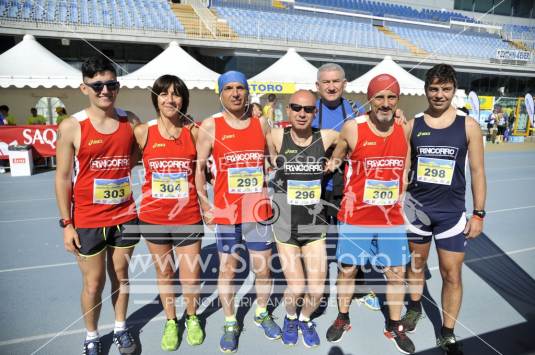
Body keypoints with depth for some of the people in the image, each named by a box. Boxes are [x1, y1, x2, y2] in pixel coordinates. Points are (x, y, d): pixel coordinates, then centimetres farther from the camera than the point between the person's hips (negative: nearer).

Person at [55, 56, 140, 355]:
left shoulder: (131, 121, -2)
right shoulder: (71, 127, -10)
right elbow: (63, 177, -6)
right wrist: (66, 223, -6)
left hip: (125, 216, 3)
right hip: (87, 221, -2)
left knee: (121, 275, 18)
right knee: (94, 283, 11)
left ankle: (121, 328, 39)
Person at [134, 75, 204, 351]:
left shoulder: (193, 132, -5)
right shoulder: (142, 132, -5)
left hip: (188, 218, 0)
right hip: (153, 217, 1)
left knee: (190, 277, 7)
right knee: (164, 273, 17)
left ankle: (192, 318, 38)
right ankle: (170, 322, 42)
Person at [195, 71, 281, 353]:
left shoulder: (262, 124, 3)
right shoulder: (210, 126, -4)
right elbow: (198, 167, -2)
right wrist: (204, 205, -6)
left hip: (259, 209, 2)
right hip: (225, 211, -2)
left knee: (263, 268, 12)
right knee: (227, 269, 11)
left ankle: (261, 314, 38)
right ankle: (230, 324, 31)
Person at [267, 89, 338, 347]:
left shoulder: (326, 137, -7)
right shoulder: (277, 137, -11)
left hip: (315, 226, 2)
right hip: (285, 227, -1)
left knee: (317, 290, 3)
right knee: (296, 288, -3)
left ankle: (305, 319, 38)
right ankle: (290, 317, 34)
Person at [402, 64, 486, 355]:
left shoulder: (468, 125, -3)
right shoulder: (412, 124, -1)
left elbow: (477, 171, 0)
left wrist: (479, 214, -2)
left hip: (451, 211, -1)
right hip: (416, 207, 1)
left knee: (452, 274, 4)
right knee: (416, 262, 18)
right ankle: (415, 307, 44)